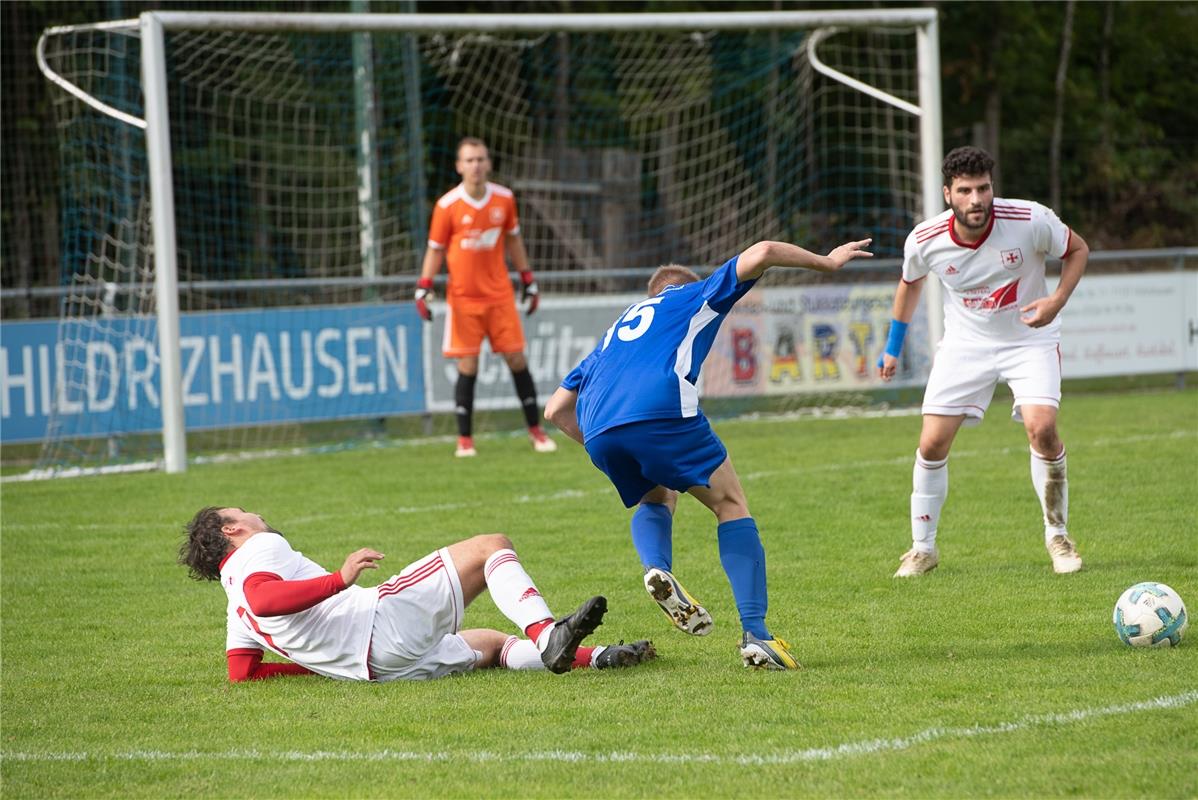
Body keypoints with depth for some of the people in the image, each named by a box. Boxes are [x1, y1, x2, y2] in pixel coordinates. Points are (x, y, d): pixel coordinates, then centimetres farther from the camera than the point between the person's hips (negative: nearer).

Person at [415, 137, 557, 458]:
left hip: (500, 295, 2)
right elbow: (435, 249, 0)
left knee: (517, 360, 3)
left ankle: (535, 430, 15)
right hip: (463, 298, -2)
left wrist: (528, 279, 14)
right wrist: (423, 287, -10)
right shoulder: (448, 205, -8)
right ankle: (464, 439, 5)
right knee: (468, 367, -4)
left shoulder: (504, 199, 0)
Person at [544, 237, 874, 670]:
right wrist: (826, 262, 28)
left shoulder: (616, 329, 40)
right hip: (661, 410, -5)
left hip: (599, 432, 5)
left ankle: (656, 568, -2)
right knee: (731, 504, 10)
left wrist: (607, 451, 41)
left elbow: (556, 409, 35)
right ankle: (755, 633, -4)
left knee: (655, 499, 32)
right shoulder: (696, 297, 28)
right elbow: (761, 253, 16)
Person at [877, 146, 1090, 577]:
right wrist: (893, 347, 13)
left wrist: (1057, 300, -20)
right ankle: (923, 547, 14)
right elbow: (910, 283, 8)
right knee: (932, 444, -6)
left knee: (1042, 429, -23)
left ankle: (1057, 534, -1)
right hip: (965, 343, 2)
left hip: (1029, 338, -2)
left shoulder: (1031, 221, -22)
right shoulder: (925, 240, -16)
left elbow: (1078, 250, -3)